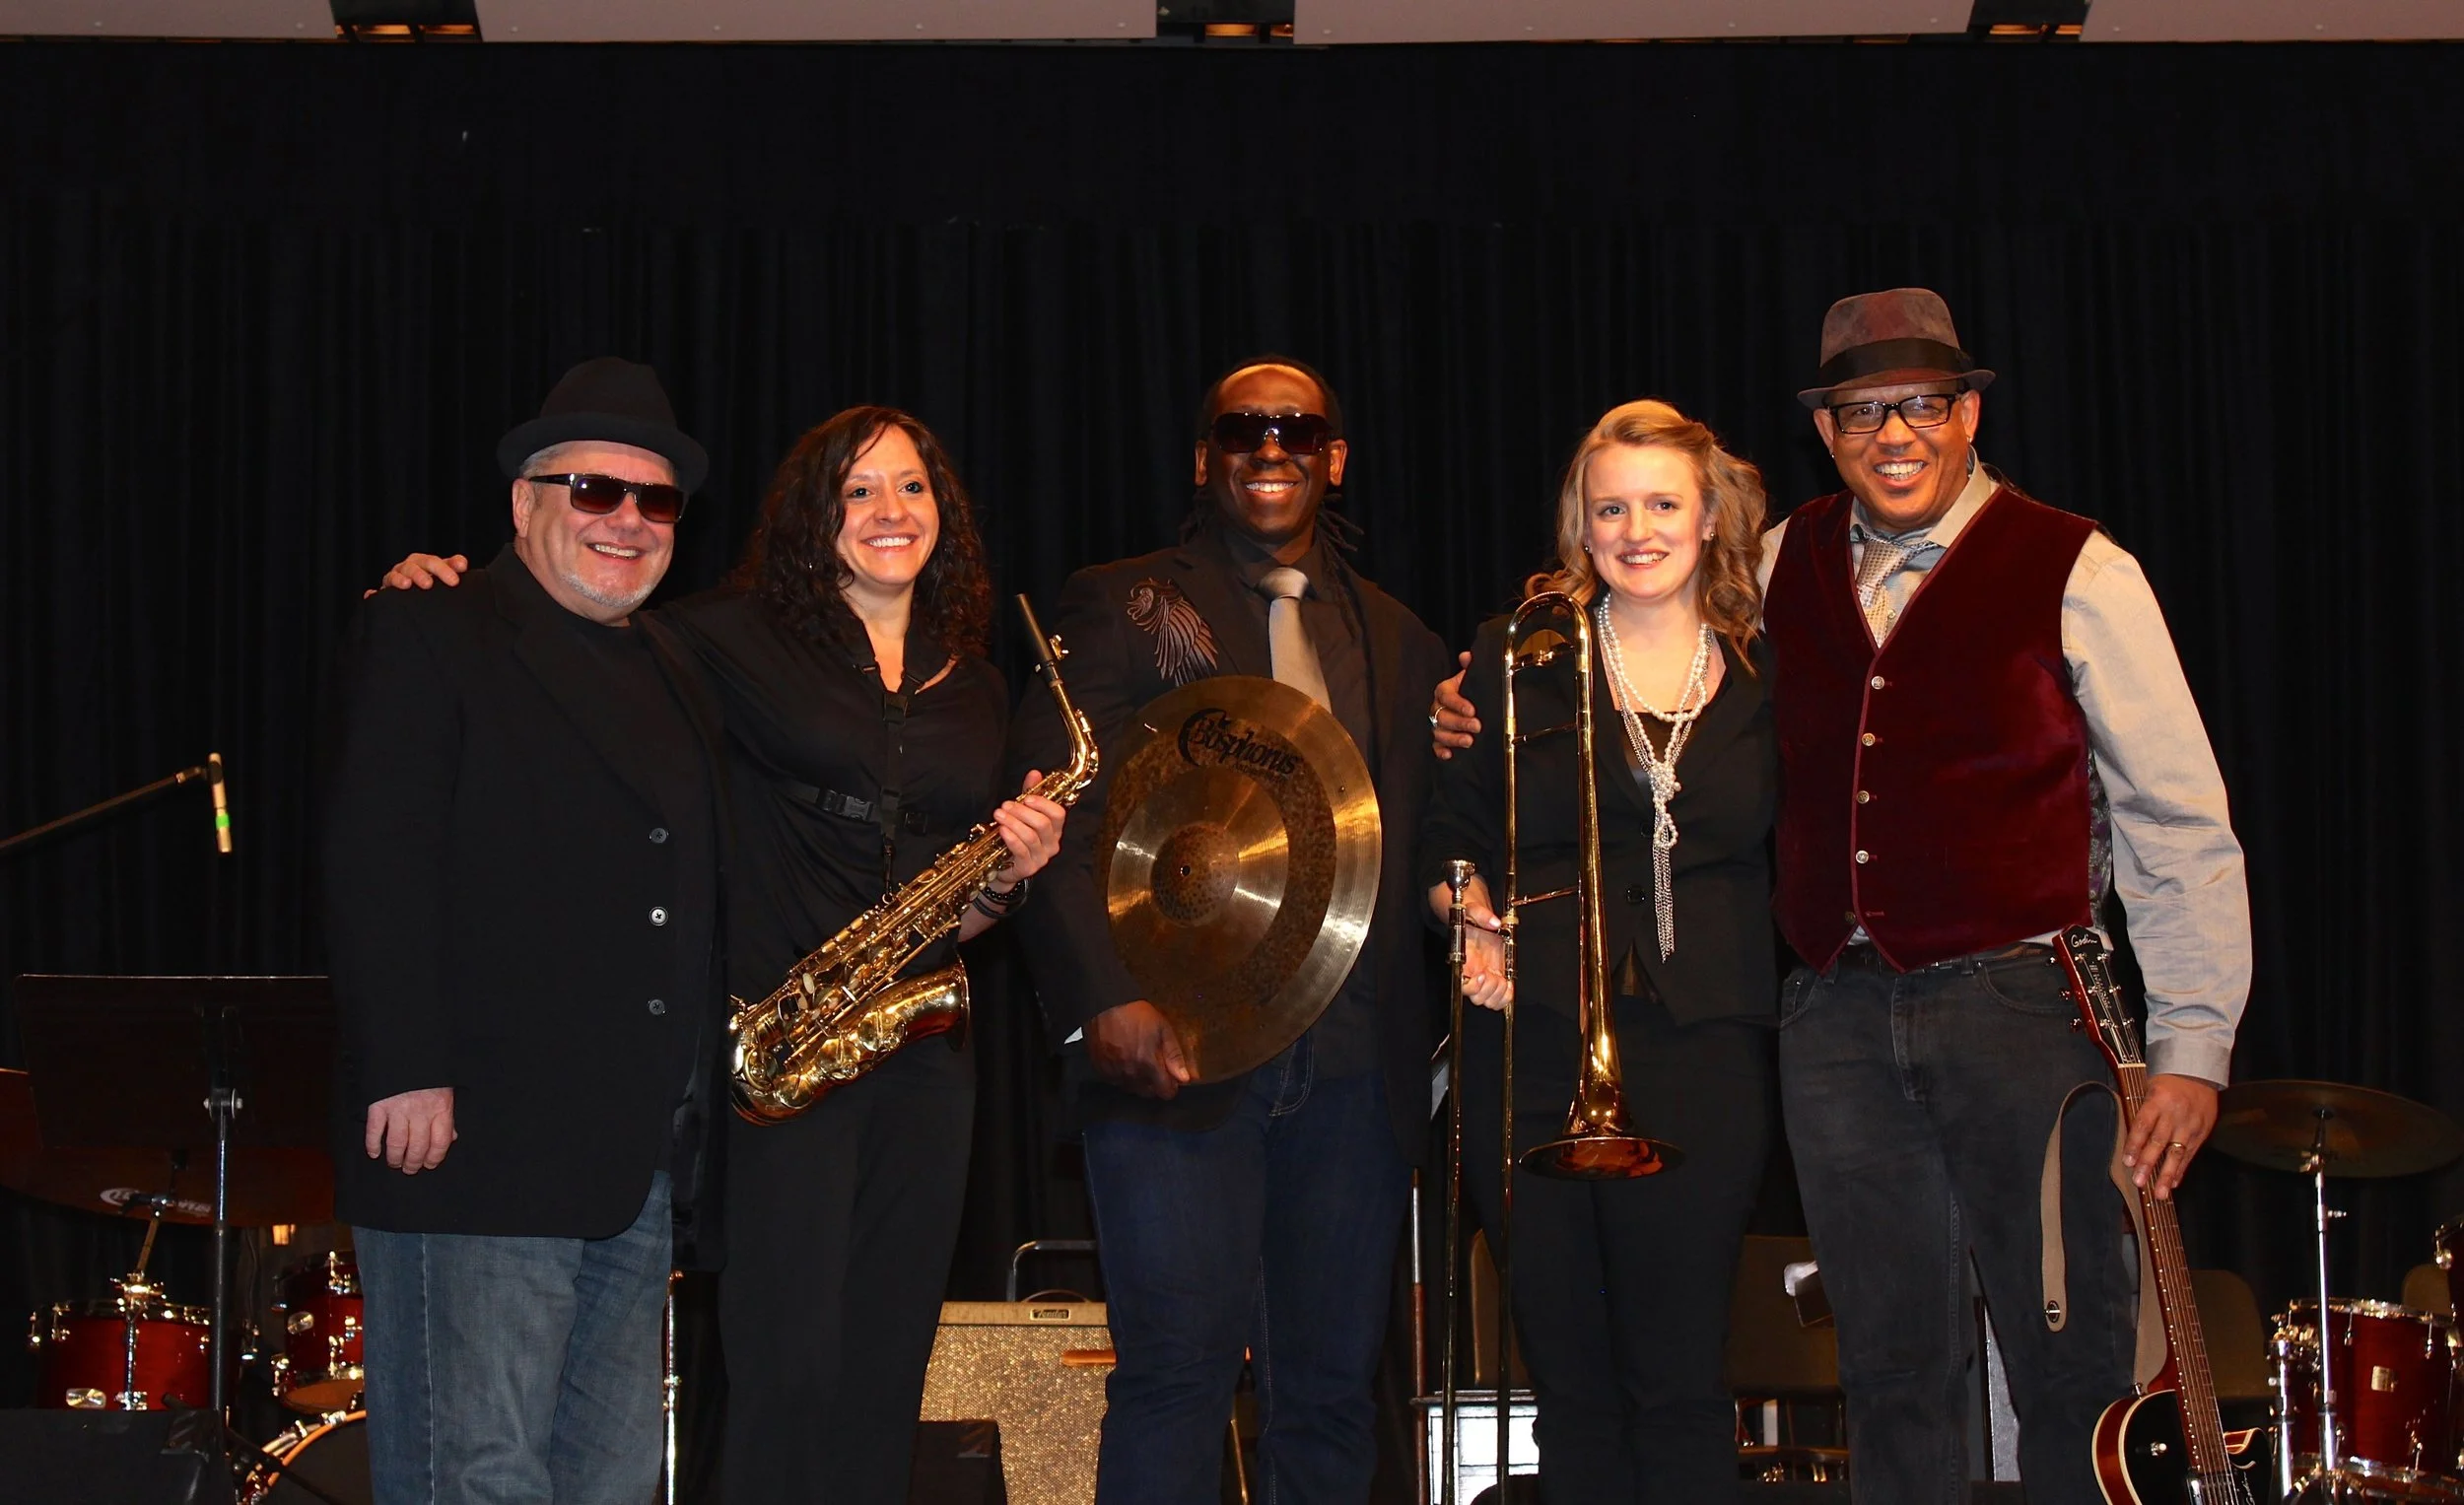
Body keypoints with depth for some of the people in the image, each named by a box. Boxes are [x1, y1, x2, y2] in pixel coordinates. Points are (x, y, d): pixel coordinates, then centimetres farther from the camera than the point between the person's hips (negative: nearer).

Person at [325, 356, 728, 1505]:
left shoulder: (674, 679, 21)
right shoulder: (425, 640, -2)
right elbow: (373, 868, -12)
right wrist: (406, 1074, -20)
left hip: (640, 1155, 8)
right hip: (477, 1141, -8)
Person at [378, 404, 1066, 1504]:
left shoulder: (976, 692, 16)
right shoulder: (738, 639, 2)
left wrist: (1008, 876, -2)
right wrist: (435, 587, -16)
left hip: (923, 1052, 5)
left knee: (887, 1364, 7)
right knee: (789, 1362, -9)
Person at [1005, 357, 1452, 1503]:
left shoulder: (1398, 643, 19)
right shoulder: (1117, 609, 6)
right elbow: (1060, 822, -3)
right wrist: (1106, 998, -16)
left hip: (1355, 1056, 4)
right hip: (1174, 1048, -4)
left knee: (1332, 1385, 4)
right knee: (1180, 1358, -11)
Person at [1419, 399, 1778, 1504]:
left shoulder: (1767, 676, 9)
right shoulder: (1522, 658, 7)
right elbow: (1448, 832, 11)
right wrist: (1468, 913, -8)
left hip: (1704, 1052, 0)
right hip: (1539, 1052, 0)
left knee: (1681, 1386, -2)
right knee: (1572, 1390, 5)